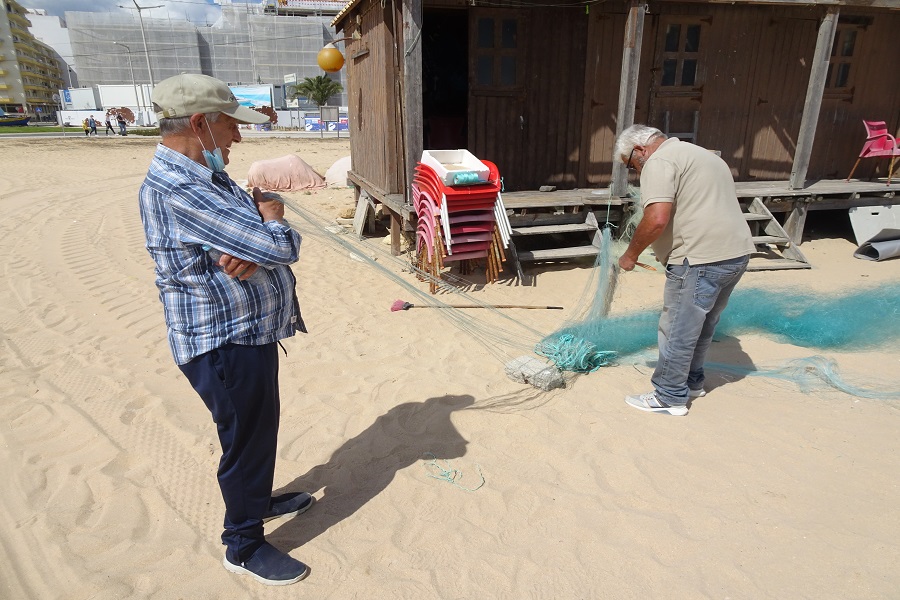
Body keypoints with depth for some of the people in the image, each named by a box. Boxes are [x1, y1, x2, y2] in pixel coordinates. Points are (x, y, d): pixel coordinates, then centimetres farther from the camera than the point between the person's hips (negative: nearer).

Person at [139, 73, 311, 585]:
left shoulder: (208, 177, 8)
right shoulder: (175, 189, -25)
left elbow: (281, 239, 5)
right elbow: (280, 246, -30)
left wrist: (257, 246, -18)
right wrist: (271, 220, -7)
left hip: (249, 332, 10)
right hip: (224, 345, -10)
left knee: (261, 428, 25)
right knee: (246, 439, 7)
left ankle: (259, 498, 48)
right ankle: (244, 544, 29)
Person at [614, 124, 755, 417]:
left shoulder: (659, 161, -8)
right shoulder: (701, 154, 24)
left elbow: (657, 219, -22)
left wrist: (631, 253, -9)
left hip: (701, 260, -10)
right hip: (738, 253, 10)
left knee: (678, 329, 2)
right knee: (703, 324, 22)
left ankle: (670, 397, 14)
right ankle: (692, 381, 36)